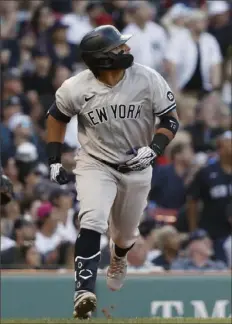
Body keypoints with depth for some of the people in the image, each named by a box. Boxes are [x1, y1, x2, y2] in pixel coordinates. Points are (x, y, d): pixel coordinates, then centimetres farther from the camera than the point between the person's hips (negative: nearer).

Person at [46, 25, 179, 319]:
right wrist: (54, 160, -1)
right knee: (92, 222, -26)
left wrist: (153, 150, -24)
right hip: (95, 164, -2)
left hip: (136, 167, 2)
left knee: (126, 233, 18)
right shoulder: (75, 88, -18)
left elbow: (171, 120, -8)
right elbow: (56, 117, 3)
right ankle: (84, 291, -28)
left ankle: (119, 258, 55)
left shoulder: (148, 80, -18)